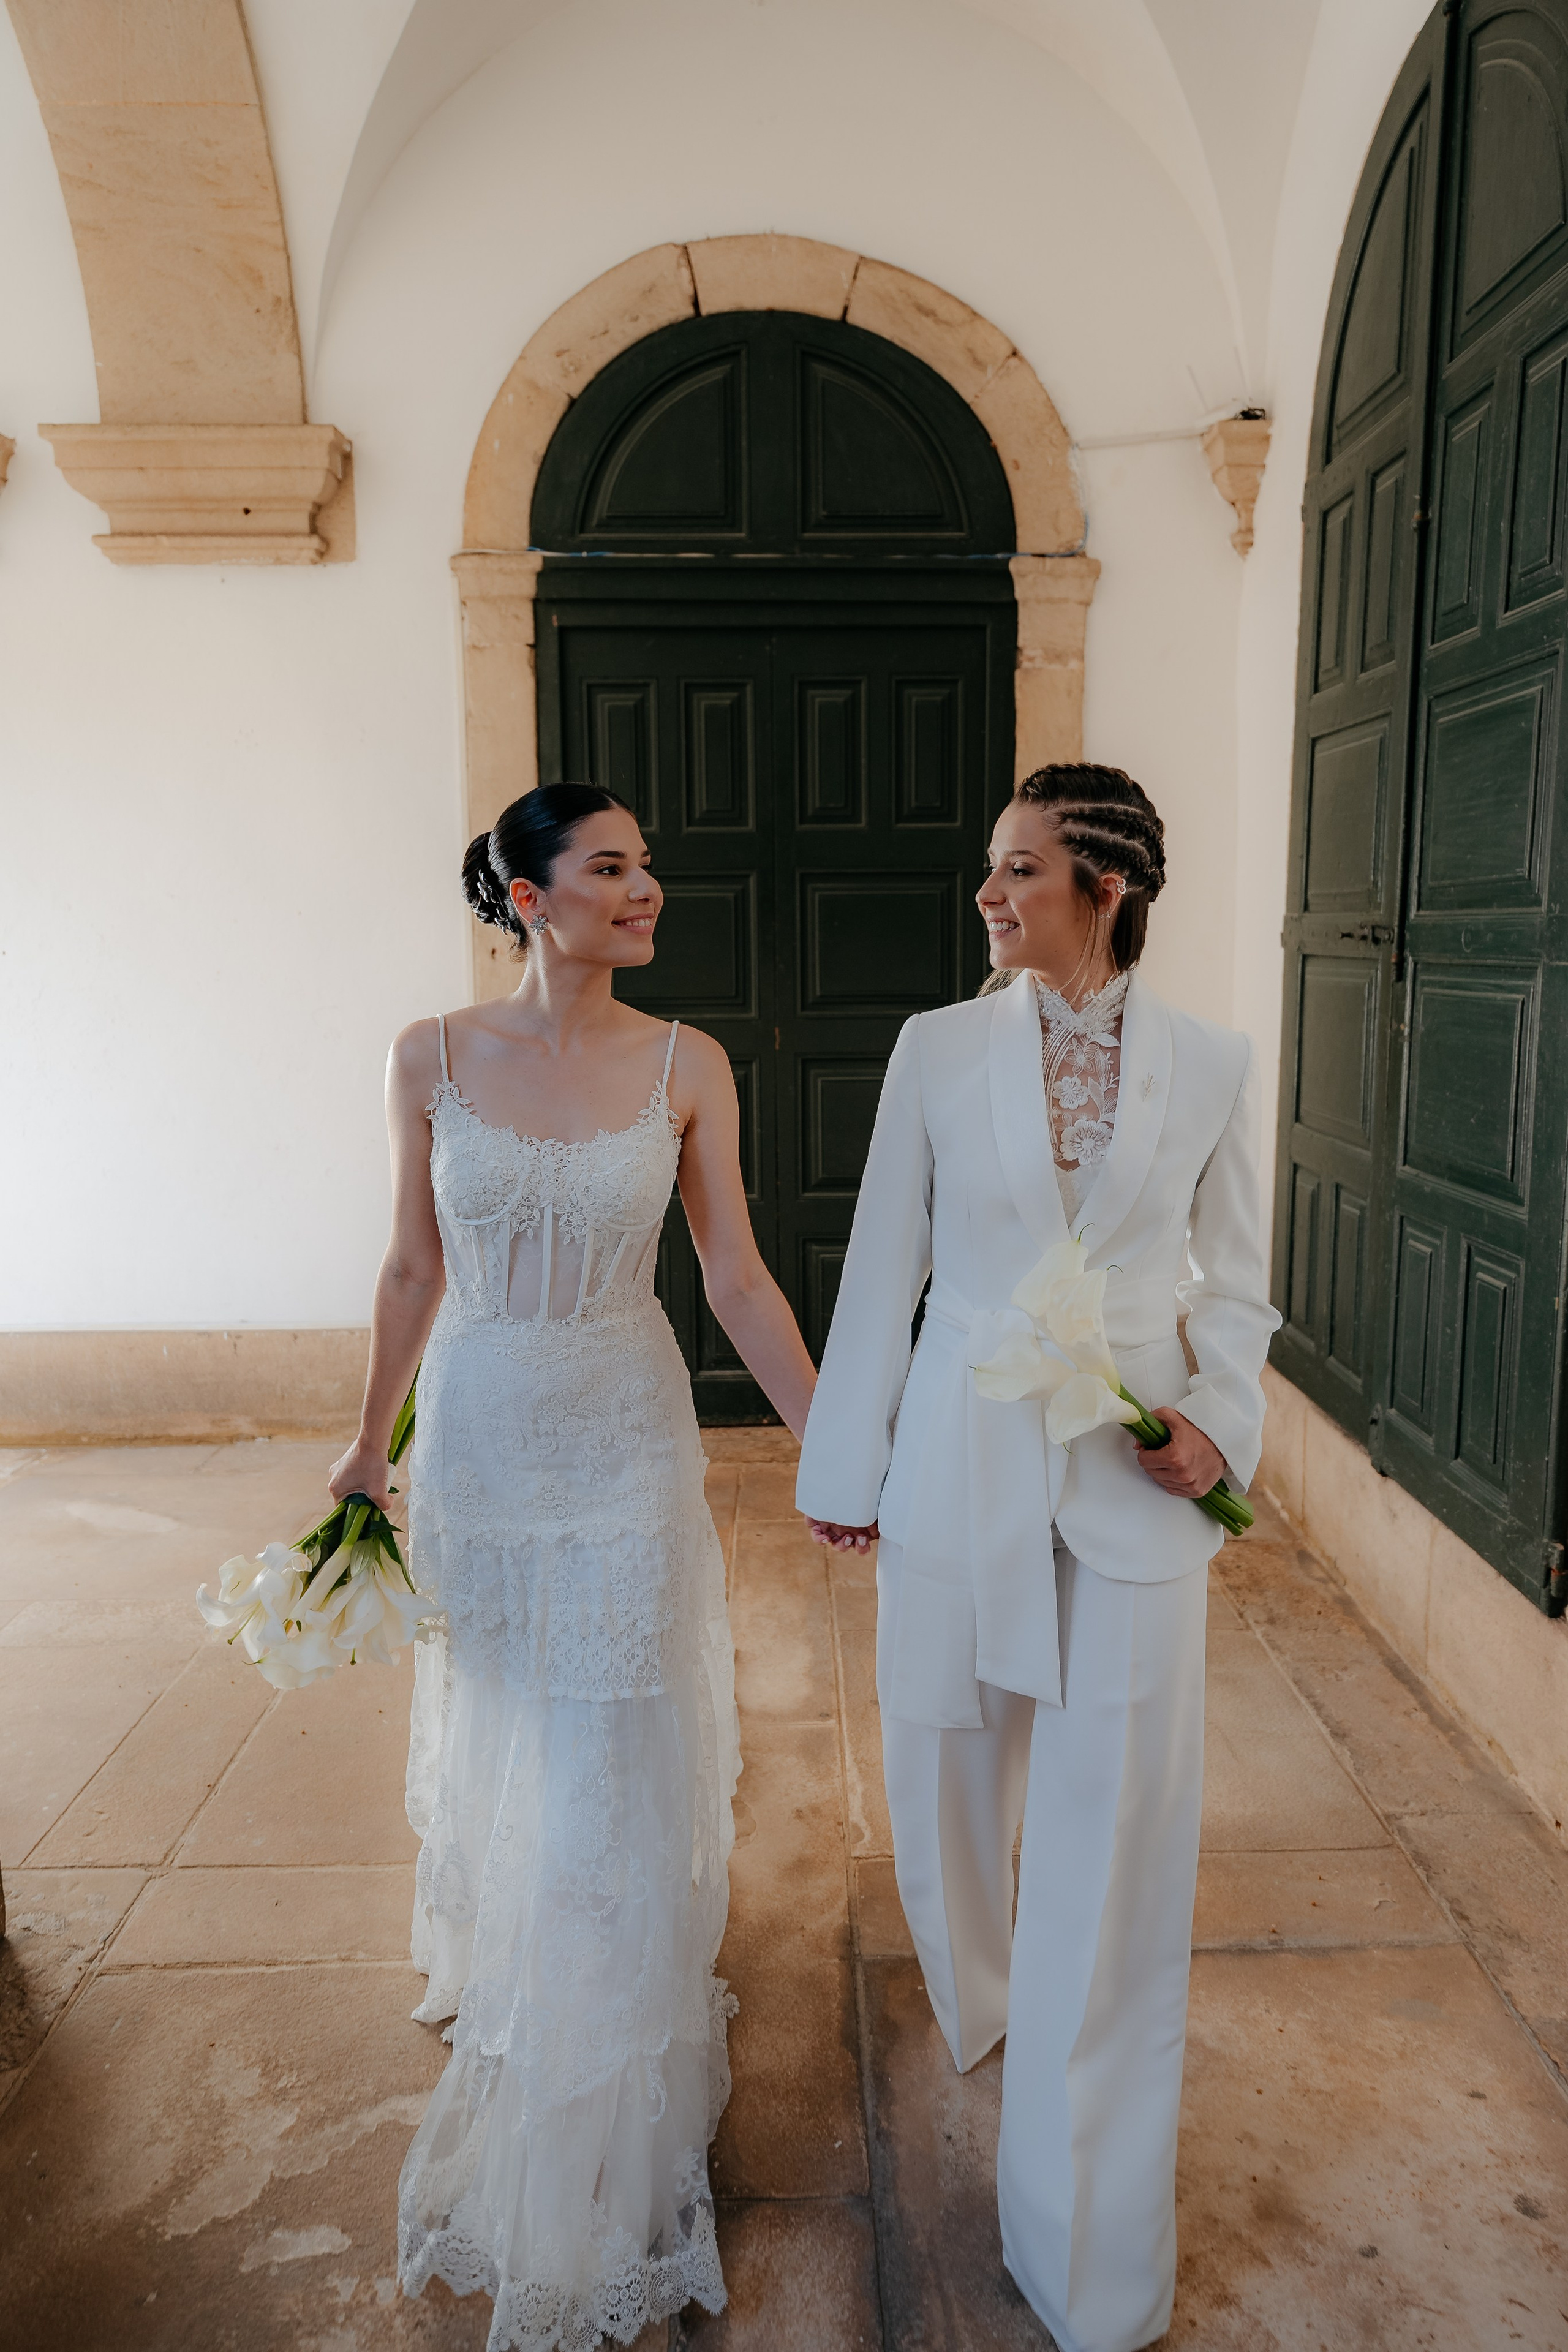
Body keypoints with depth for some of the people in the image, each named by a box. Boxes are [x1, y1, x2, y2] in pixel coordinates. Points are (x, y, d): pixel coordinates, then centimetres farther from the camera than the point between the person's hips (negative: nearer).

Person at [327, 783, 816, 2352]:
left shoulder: (687, 1067, -7)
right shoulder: (432, 1061, -6)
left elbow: (737, 1281, -4)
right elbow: (414, 1269, 3)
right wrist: (369, 1445, 9)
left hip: (628, 1444, -1)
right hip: (478, 1440, 1)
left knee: (616, 1764, 8)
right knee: (496, 1740, 20)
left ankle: (601, 2116, 34)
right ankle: (499, 1976, 54)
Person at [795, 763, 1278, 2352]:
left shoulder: (1211, 1067, -1)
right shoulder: (938, 1047, -2)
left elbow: (1232, 1287, 7)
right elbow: (885, 1267, 1)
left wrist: (1221, 1420, -10)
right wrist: (846, 1469, 4)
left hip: (1136, 1490, 0)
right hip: (960, 1473, 1)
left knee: (1118, 1836, 7)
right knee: (948, 1773, 16)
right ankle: (977, 2003, 52)